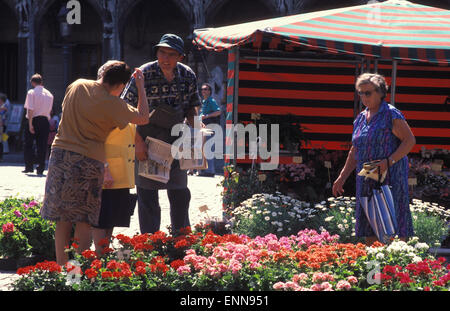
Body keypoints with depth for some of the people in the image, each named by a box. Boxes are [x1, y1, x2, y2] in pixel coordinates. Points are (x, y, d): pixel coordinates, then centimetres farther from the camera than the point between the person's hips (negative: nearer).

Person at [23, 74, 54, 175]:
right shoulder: (49, 94, 9)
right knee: (42, 146, 5)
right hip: (45, 120, 4)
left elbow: (30, 109, -14)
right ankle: (40, 169, 2)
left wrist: (30, 124, -16)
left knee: (28, 145, 8)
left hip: (33, 120, -4)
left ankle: (29, 167, 7)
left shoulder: (31, 92, -6)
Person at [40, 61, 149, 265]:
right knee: (84, 222, 2)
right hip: (88, 162, -5)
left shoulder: (77, 86, 6)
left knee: (63, 219, 10)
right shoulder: (111, 103, -11)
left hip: (60, 154, 5)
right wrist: (141, 87, 8)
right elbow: (143, 118, -1)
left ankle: (61, 266, 12)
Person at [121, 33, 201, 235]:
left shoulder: (188, 76, -4)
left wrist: (194, 124, -9)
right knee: (147, 194, 1)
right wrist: (138, 141, -19)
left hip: (175, 142, 4)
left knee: (180, 193, 8)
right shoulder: (144, 74, -16)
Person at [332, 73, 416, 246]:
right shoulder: (361, 118, 15)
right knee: (369, 229, 6)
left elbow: (410, 140, -11)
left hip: (390, 177, -7)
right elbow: (355, 152, 21)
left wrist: (389, 161, -22)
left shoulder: (391, 115, -7)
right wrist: (342, 177, 16)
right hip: (366, 178, 7)